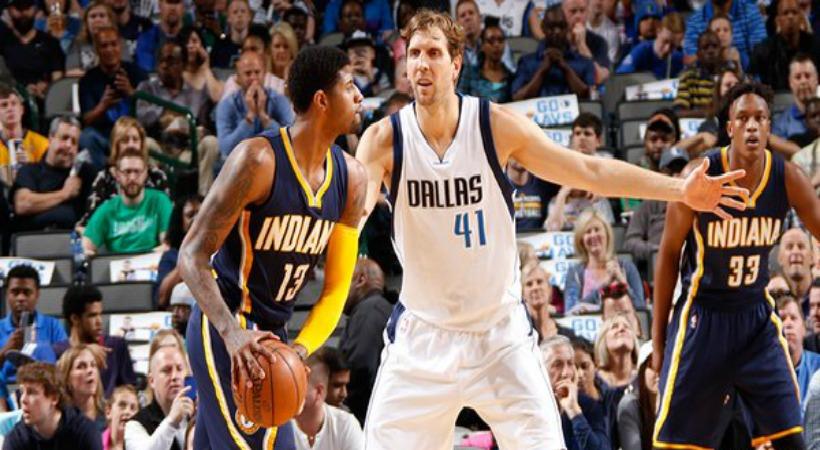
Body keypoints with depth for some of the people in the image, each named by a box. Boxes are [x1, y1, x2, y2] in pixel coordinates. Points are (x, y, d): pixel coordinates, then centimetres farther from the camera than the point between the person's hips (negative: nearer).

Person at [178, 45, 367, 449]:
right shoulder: (258, 159, -18)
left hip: (270, 333, 8)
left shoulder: (350, 178, 4)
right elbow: (193, 255, -18)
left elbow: (337, 286, 7)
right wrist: (231, 332, -32)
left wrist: (303, 347, -11)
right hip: (224, 327, -8)